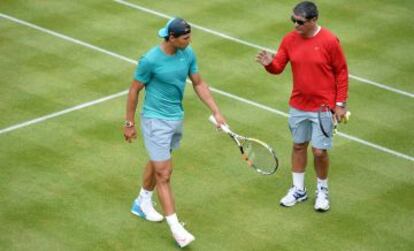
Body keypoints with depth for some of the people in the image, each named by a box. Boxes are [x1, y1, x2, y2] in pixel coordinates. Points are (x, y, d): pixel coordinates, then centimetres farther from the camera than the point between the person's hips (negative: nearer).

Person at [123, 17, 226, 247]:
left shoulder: (188, 54, -5)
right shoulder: (150, 60, -22)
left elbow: (199, 84, 7)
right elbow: (134, 90, -10)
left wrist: (216, 111, 0)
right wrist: (130, 123, -4)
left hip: (177, 118, 7)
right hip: (156, 121, -7)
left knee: (157, 163, 23)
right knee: (164, 174, -6)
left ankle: (143, 203, 45)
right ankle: (175, 226, -3)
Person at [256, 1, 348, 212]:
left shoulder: (329, 41, -15)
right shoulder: (289, 40, -3)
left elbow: (342, 72, -7)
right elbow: (278, 68, 1)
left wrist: (340, 104, -8)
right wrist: (269, 64, -23)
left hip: (323, 108, -4)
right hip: (298, 107, 4)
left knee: (319, 151, -1)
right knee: (298, 146, 15)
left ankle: (322, 191, 23)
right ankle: (298, 190, 31)